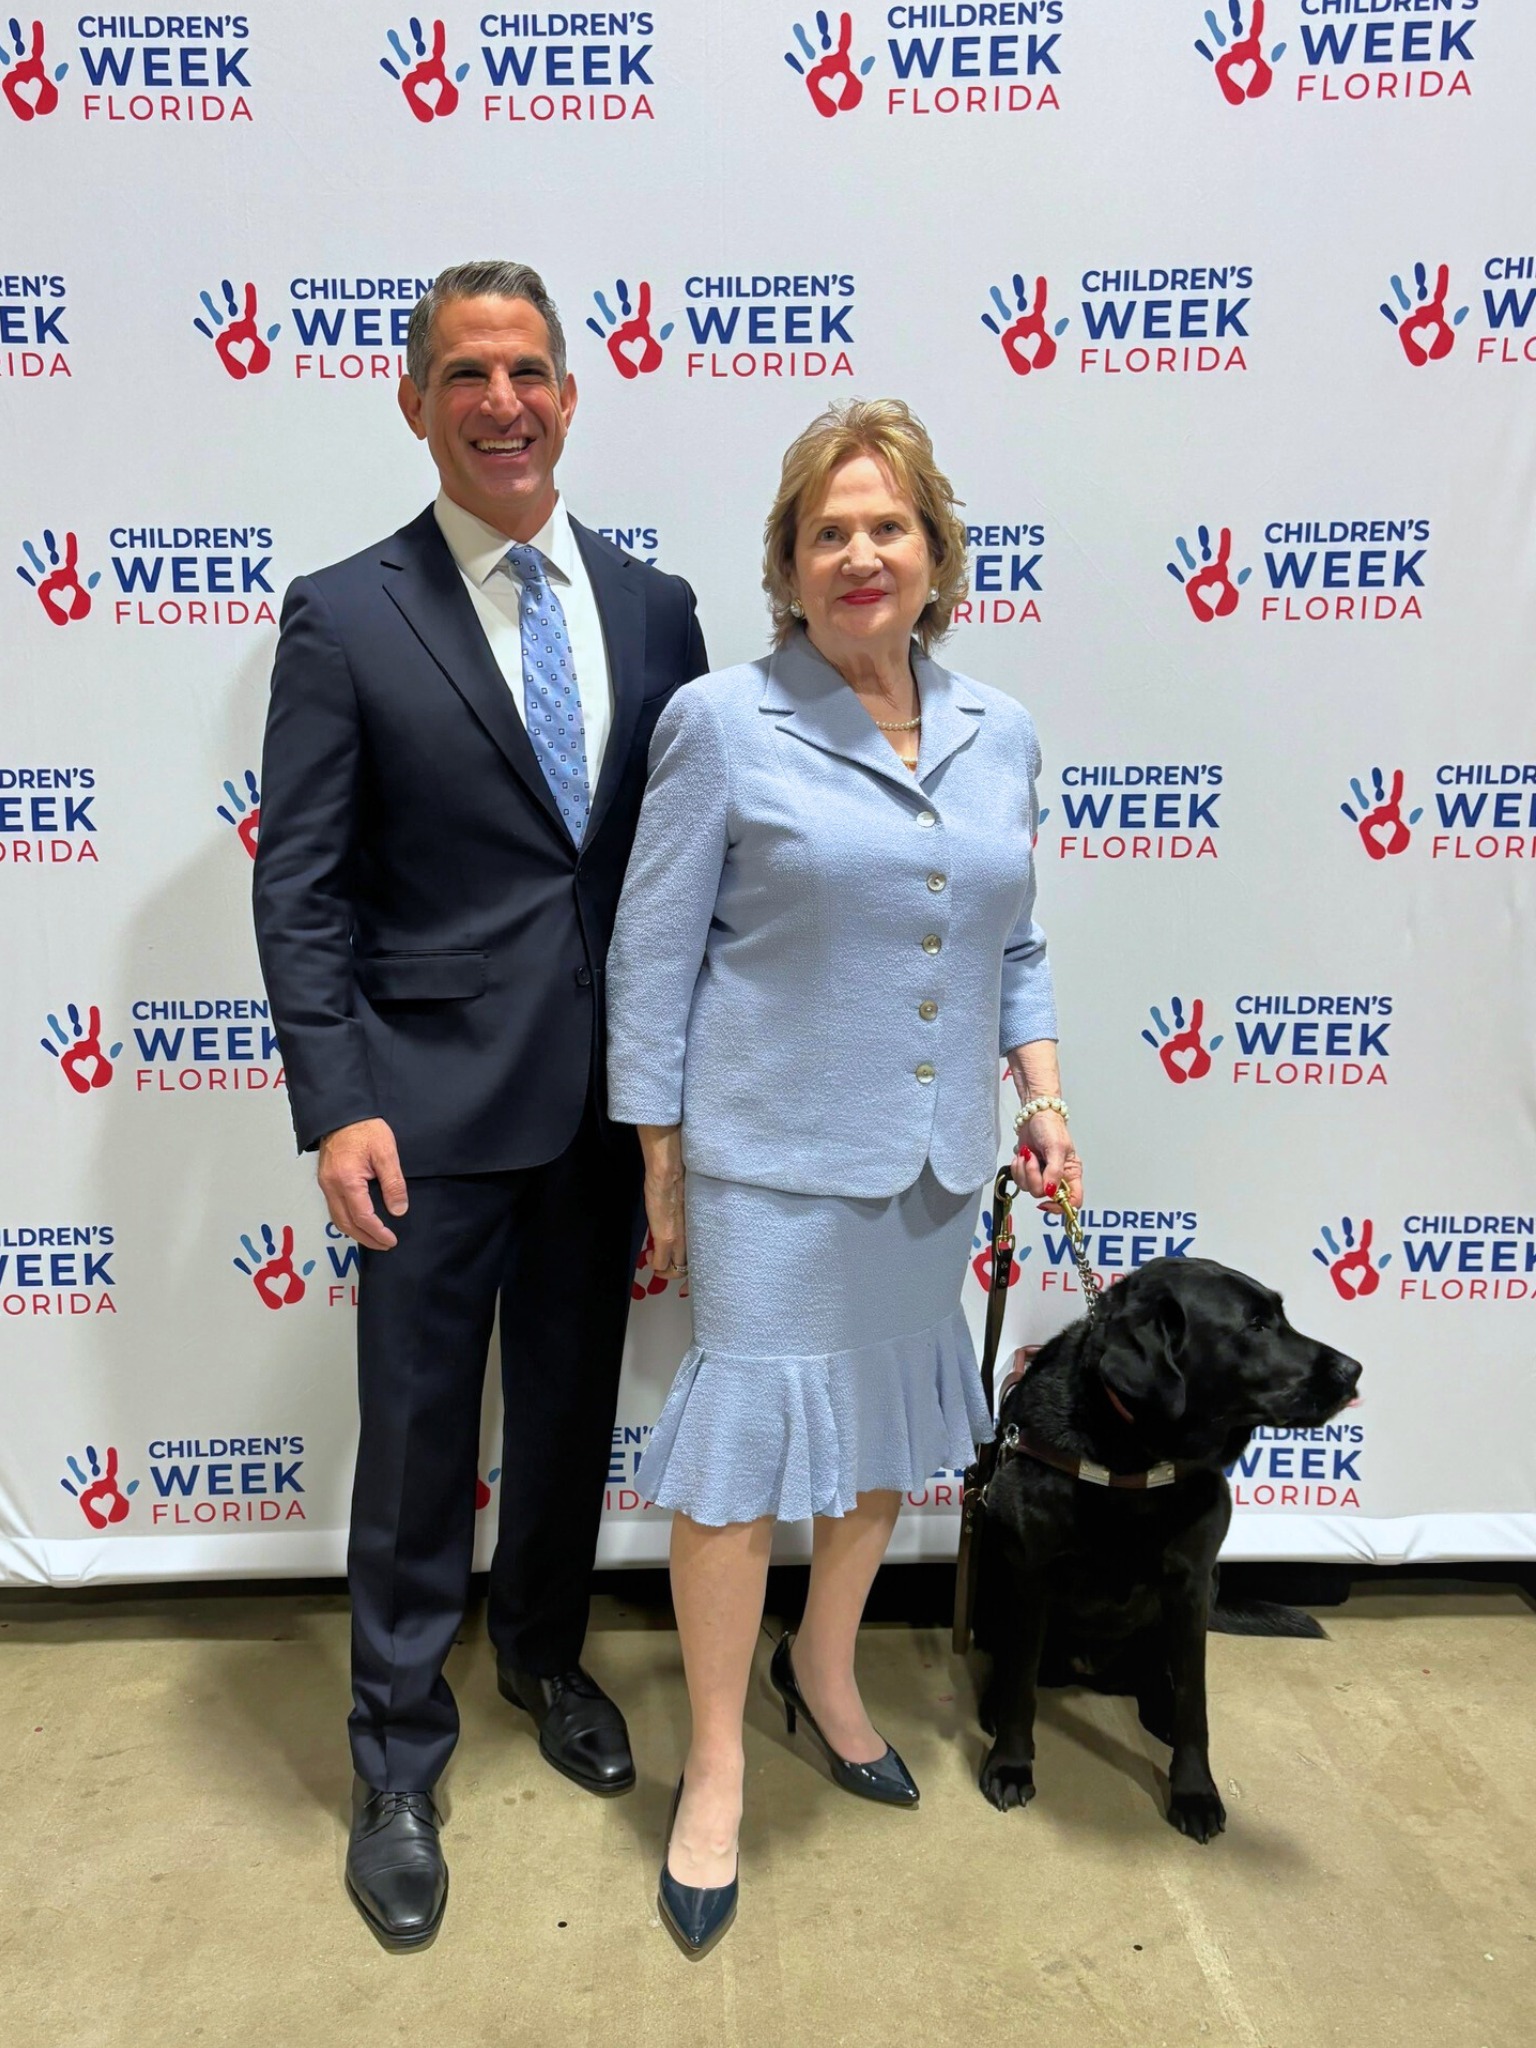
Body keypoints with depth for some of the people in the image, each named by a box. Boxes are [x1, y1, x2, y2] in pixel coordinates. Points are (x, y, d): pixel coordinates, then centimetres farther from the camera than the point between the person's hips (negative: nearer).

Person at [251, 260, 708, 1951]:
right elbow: (299, 885, -7)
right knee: (418, 1435, 9)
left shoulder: (652, 606, 5)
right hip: (433, 1100, -3)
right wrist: (335, 1107, -14)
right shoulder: (344, 618, -4)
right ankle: (397, 1762, 31)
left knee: (572, 1409, 19)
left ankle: (545, 1655, 45)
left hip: (611, 1095, 4)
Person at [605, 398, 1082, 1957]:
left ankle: (825, 1670, 44)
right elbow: (653, 962, -6)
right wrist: (660, 1170, -6)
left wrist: (1042, 1096, 5)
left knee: (889, 1420, 18)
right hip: (774, 1158, -5)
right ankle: (716, 1768, 25)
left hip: (935, 1163, 5)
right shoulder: (721, 723, -8)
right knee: (743, 1443, 3)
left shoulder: (1000, 736, 7)